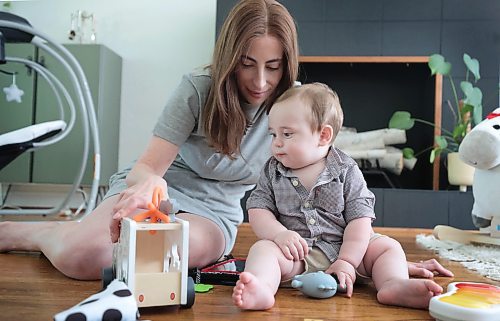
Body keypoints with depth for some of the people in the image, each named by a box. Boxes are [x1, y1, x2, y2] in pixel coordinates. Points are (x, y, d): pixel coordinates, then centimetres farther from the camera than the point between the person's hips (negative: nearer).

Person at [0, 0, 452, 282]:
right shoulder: (199, 89, -14)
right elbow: (149, 165, -14)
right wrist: (145, 184, -41)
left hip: (214, 210, 3)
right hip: (162, 188, -2)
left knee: (193, 247, -35)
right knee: (84, 255, -30)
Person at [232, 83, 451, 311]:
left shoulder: (346, 170, -2)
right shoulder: (273, 170, 5)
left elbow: (359, 218, -8)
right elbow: (258, 209, 0)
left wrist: (347, 262, -17)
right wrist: (279, 234, -20)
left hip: (342, 247, 1)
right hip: (294, 253, 0)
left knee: (388, 246, -13)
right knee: (262, 248, -27)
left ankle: (394, 284, -37)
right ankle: (261, 290, -53)